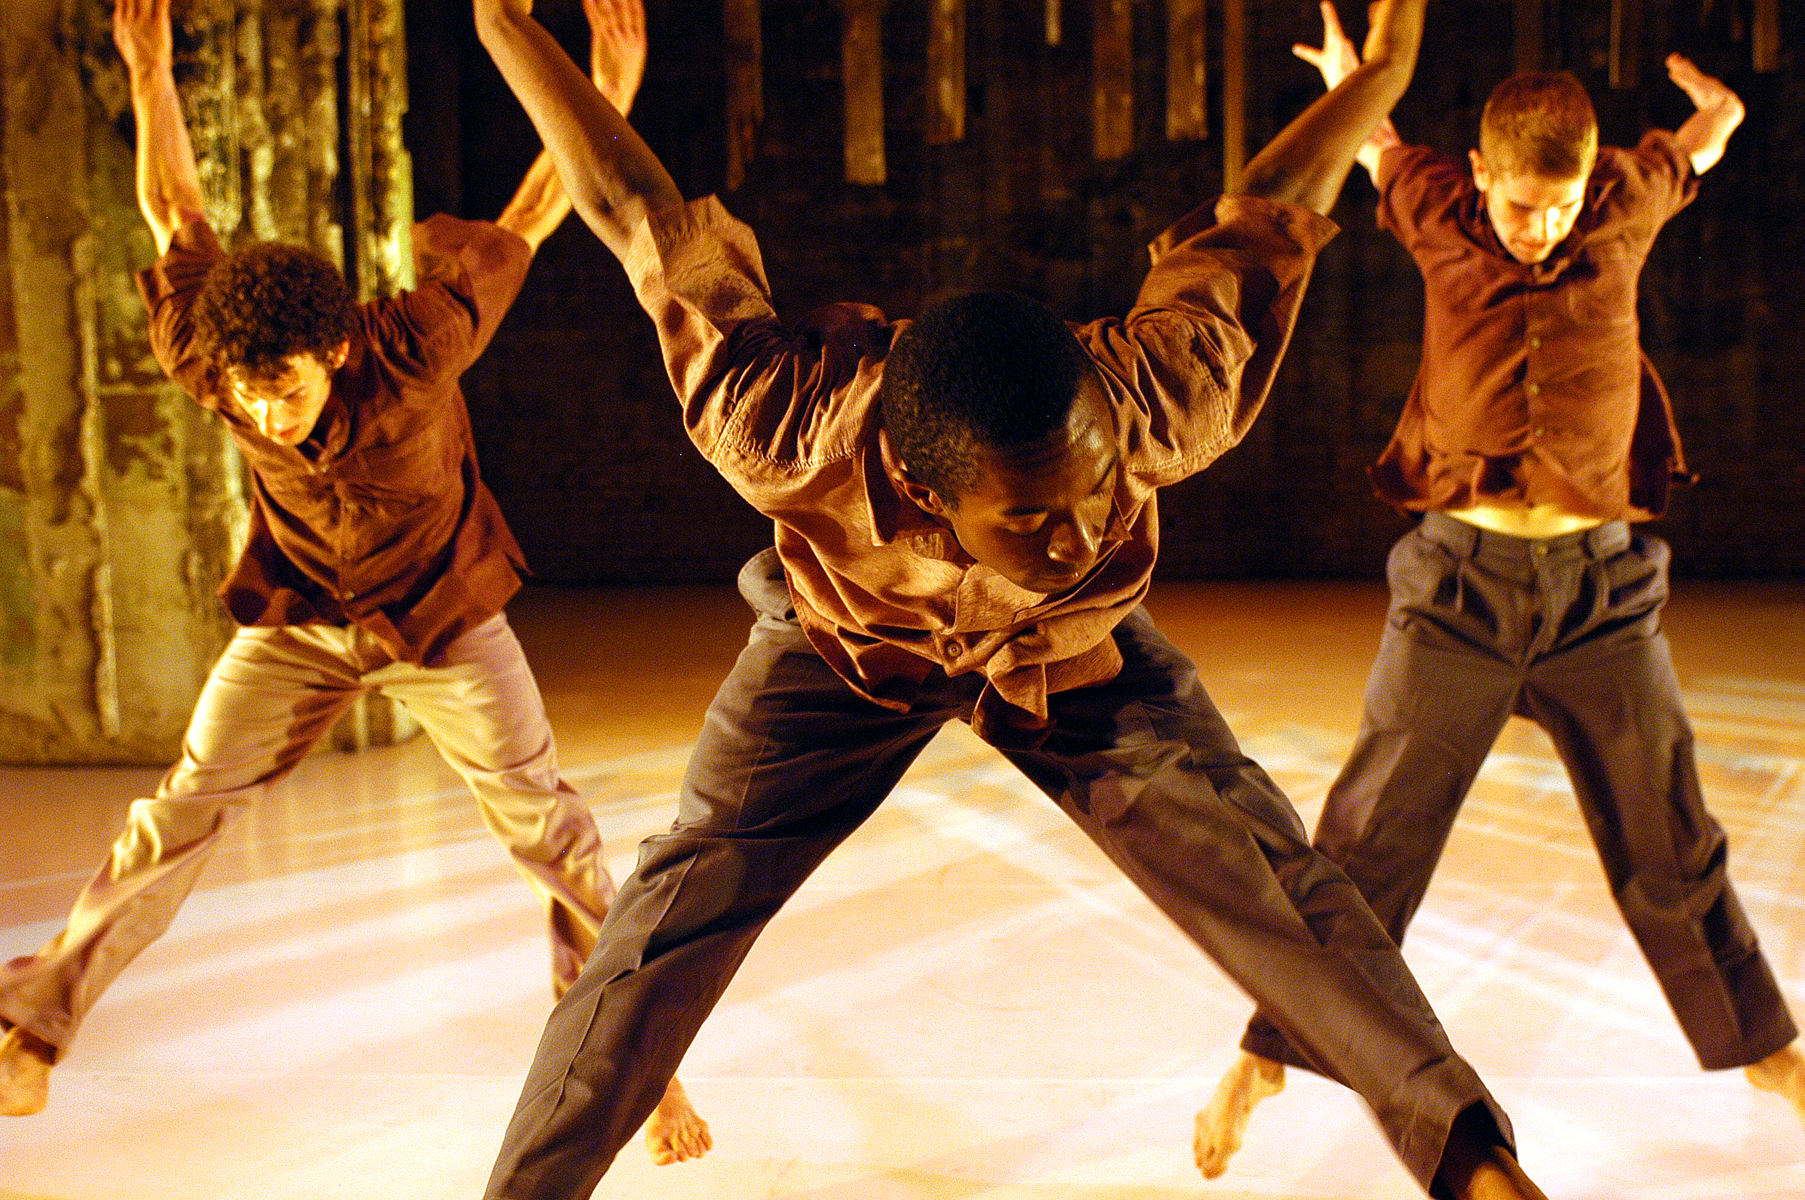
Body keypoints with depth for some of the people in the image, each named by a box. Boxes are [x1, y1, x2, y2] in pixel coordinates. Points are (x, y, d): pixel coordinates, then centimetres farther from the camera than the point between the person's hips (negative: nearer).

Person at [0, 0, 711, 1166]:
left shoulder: (413, 353, -31)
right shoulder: (211, 363, -23)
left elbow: (523, 226, -24)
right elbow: (175, 215, -8)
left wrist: (610, 95, -29)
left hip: (442, 617, -2)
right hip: (299, 618, 2)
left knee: (546, 824, -7)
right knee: (184, 809, 0)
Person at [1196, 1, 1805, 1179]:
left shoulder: (1624, 211, 2)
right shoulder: (1441, 220, 0)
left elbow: (1708, 131, 23)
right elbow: (1374, 135, 21)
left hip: (1602, 588, 2)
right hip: (1460, 581, -1)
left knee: (1671, 849, 12)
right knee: (1370, 838, -1)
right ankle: (1268, 1056, 11)